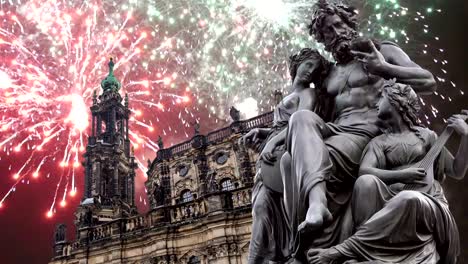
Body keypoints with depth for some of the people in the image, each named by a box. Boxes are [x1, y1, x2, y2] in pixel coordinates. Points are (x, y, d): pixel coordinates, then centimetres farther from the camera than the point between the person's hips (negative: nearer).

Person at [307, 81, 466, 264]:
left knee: (408, 199, -37)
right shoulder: (379, 141, 14)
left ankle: (345, 249, -34)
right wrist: (400, 175, -19)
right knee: (366, 181, -29)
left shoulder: (426, 136, 15)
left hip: (427, 204, -1)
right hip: (391, 200, 1)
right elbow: (364, 170, -5)